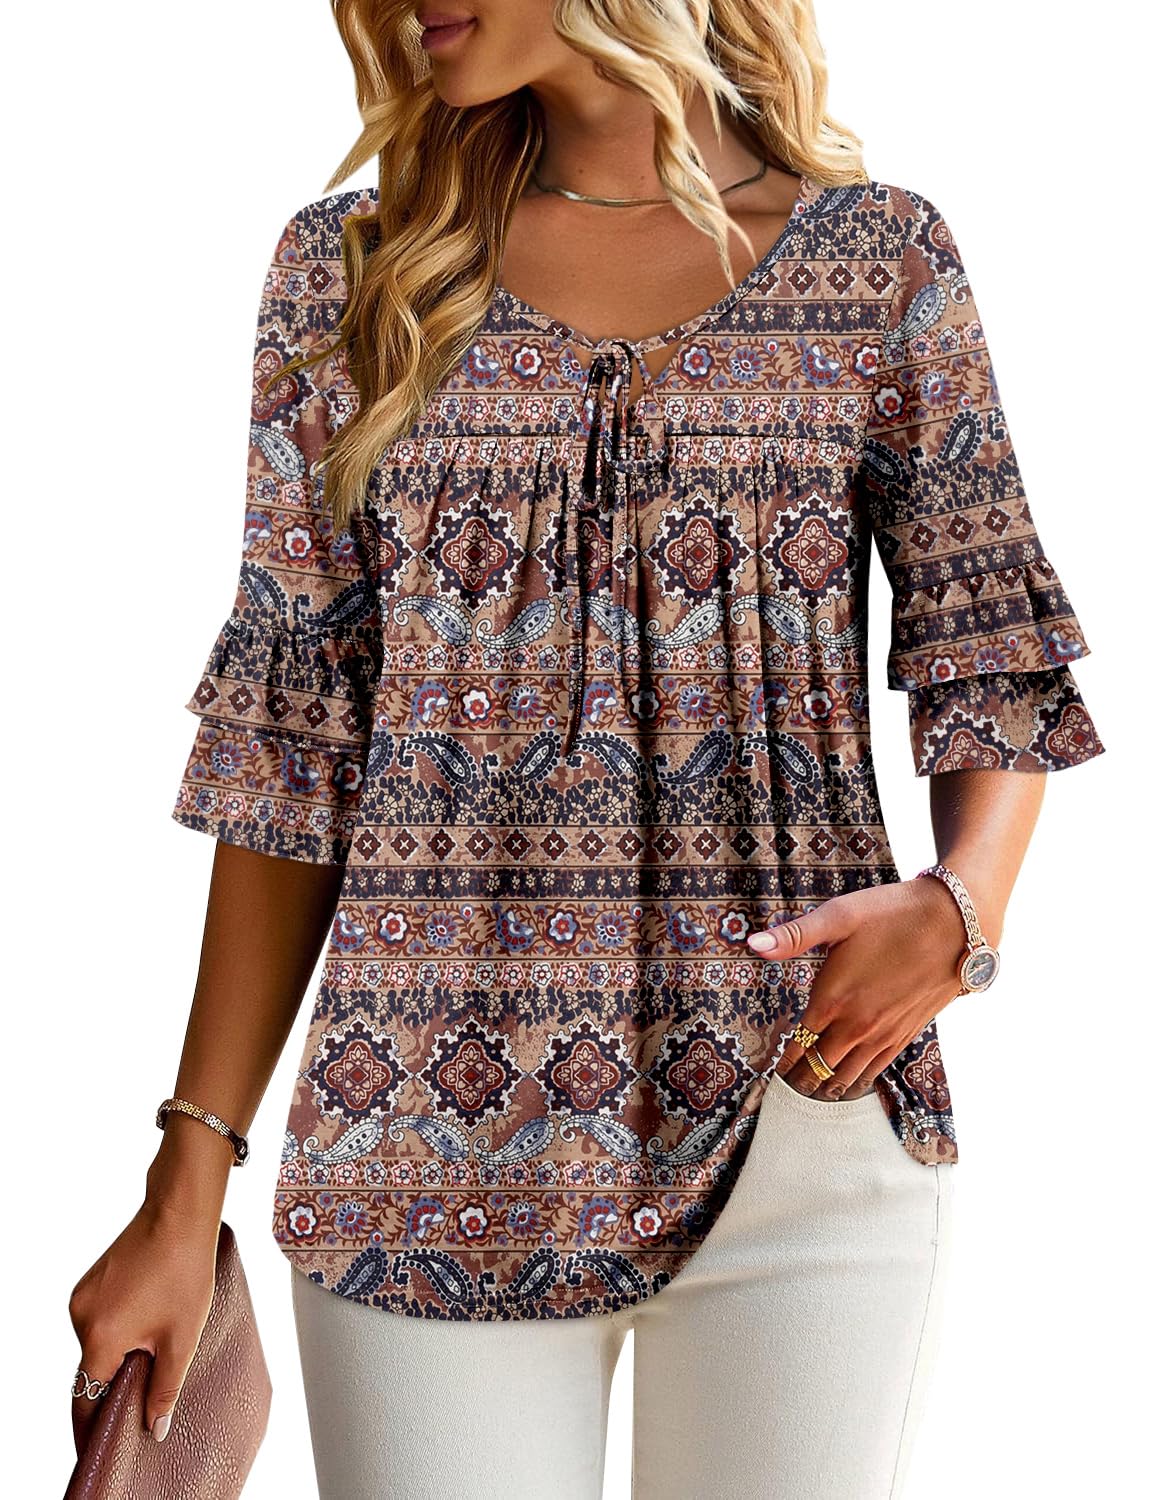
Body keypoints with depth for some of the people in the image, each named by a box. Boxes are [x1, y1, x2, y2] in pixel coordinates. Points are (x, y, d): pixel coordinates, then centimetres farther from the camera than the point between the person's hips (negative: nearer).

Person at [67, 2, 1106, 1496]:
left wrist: (961, 903, -14)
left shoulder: (882, 259, 4)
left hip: (802, 1113, 0)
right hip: (428, 1136, 1)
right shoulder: (353, 271, 6)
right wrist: (189, 1186, 0)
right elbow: (288, 751, 4)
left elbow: (993, 664, 8)